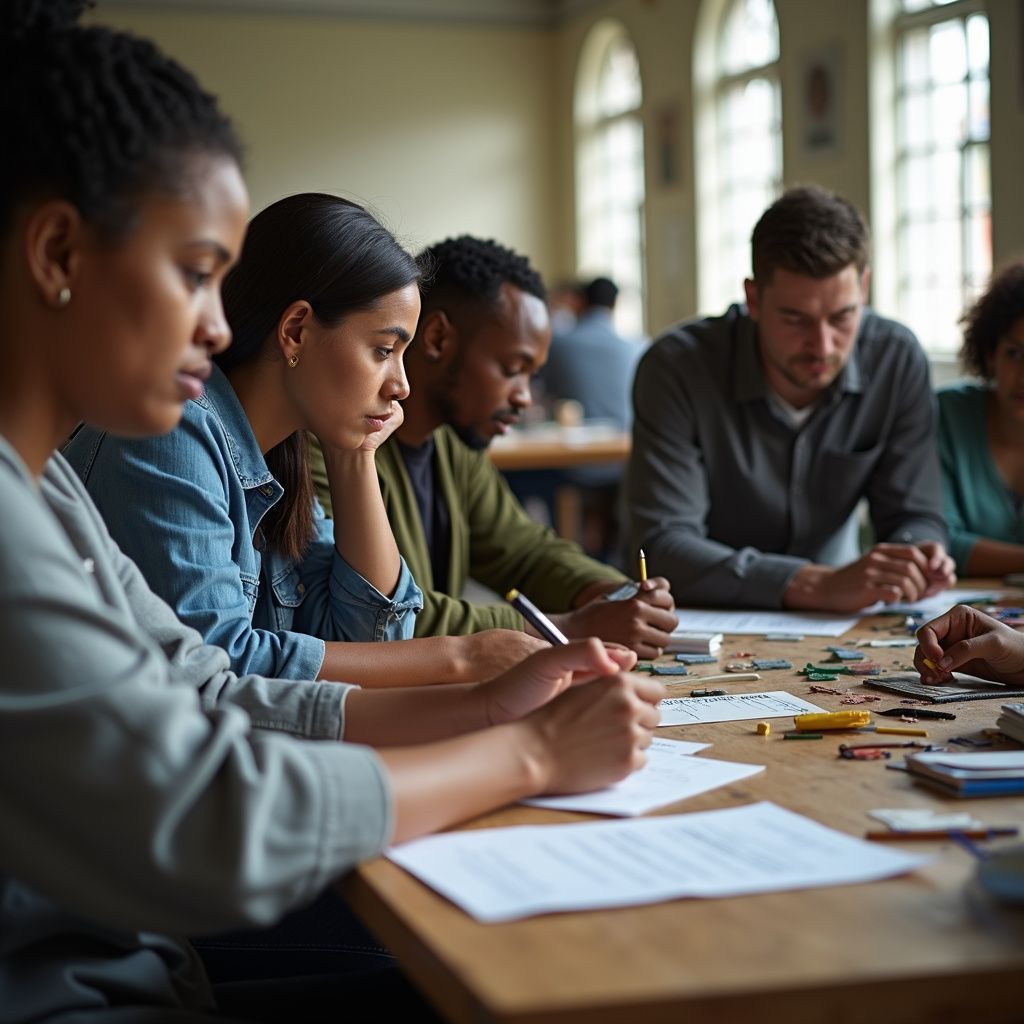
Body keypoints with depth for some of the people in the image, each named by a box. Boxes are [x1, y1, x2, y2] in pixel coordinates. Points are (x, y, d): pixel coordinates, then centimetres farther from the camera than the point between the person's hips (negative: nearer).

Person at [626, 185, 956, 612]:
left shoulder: (897, 360, -9)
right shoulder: (677, 367, -19)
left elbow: (912, 515, -2)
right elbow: (664, 543, -26)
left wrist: (920, 557, -26)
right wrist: (819, 586, -36)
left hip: (829, 630, 3)